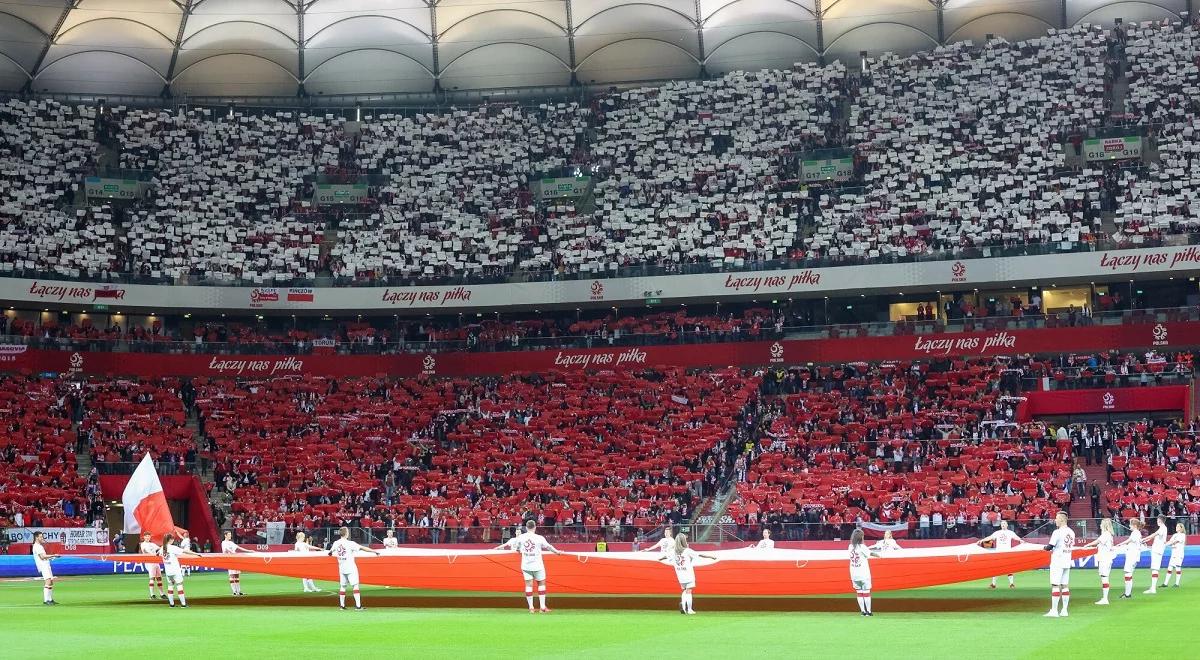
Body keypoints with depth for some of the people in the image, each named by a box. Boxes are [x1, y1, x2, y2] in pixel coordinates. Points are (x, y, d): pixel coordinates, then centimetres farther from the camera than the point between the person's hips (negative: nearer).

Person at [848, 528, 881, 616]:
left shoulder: (850, 547, 3)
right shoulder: (862, 547, -13)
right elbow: (871, 553, -1)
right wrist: (878, 554, 18)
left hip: (854, 574, 5)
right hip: (864, 574, -5)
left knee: (859, 593, 10)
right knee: (866, 592, 2)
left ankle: (863, 611, 9)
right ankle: (868, 611, 2)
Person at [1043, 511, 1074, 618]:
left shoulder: (1058, 532, -15)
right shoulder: (1071, 532, 9)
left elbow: (1050, 546, -15)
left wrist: (1045, 547, 7)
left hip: (1057, 562, -8)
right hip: (1067, 562, 8)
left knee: (1055, 585, -6)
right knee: (1065, 586, 10)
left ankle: (1054, 610, -9)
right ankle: (1064, 610, 9)